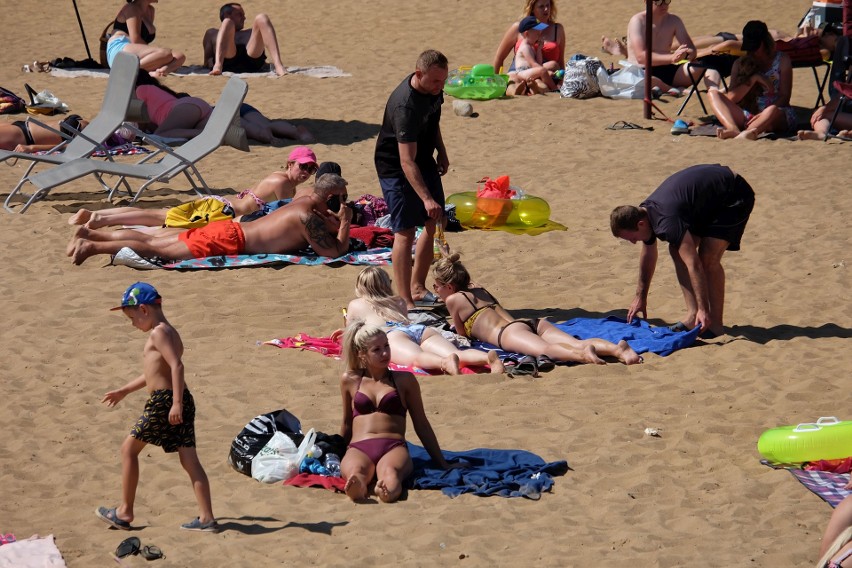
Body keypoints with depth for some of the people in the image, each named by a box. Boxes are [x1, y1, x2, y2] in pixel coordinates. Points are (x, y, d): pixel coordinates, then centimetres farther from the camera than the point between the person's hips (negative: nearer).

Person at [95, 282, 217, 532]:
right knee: (189, 460, 4)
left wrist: (176, 403, -27)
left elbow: (177, 366, -22)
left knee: (129, 449, 5)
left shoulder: (159, 333, -9)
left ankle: (125, 512, 10)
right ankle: (207, 518, -1)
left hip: (163, 401, -9)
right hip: (180, 402, 9)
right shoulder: (168, 331, 21)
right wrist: (124, 391, 40)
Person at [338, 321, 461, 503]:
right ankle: (356, 487, -73)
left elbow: (421, 425, 21)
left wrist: (443, 464, 21)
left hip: (394, 448, -1)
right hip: (358, 448, 1)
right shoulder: (350, 381, 19)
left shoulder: (404, 380, 17)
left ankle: (387, 488, -74)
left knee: (390, 472, -42)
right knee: (355, 472, -41)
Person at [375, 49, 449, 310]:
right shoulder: (405, 106, -35)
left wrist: (441, 151, 14)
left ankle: (418, 288, 24)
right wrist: (426, 198, -45)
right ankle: (405, 301, -8)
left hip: (425, 160, 9)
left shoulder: (433, 89, -9)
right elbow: (407, 162, -39)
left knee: (433, 223, 11)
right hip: (395, 168, -9)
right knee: (405, 231, -10)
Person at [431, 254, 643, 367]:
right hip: (534, 323, 7)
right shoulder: (480, 290, 37)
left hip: (508, 332, -7)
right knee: (576, 343, -17)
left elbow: (462, 334, 22)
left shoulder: (453, 300, 17)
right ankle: (617, 348, -45)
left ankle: (581, 354, -69)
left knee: (544, 349, -38)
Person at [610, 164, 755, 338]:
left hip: (735, 197, -10)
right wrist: (640, 298, 21)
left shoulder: (667, 222, -35)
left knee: (708, 257, -20)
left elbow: (693, 264, -38)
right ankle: (693, 315, -2)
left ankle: (716, 323, -10)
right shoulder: (644, 213, -5)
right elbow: (648, 256, 13)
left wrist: (703, 310, -37)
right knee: (677, 251, 0)